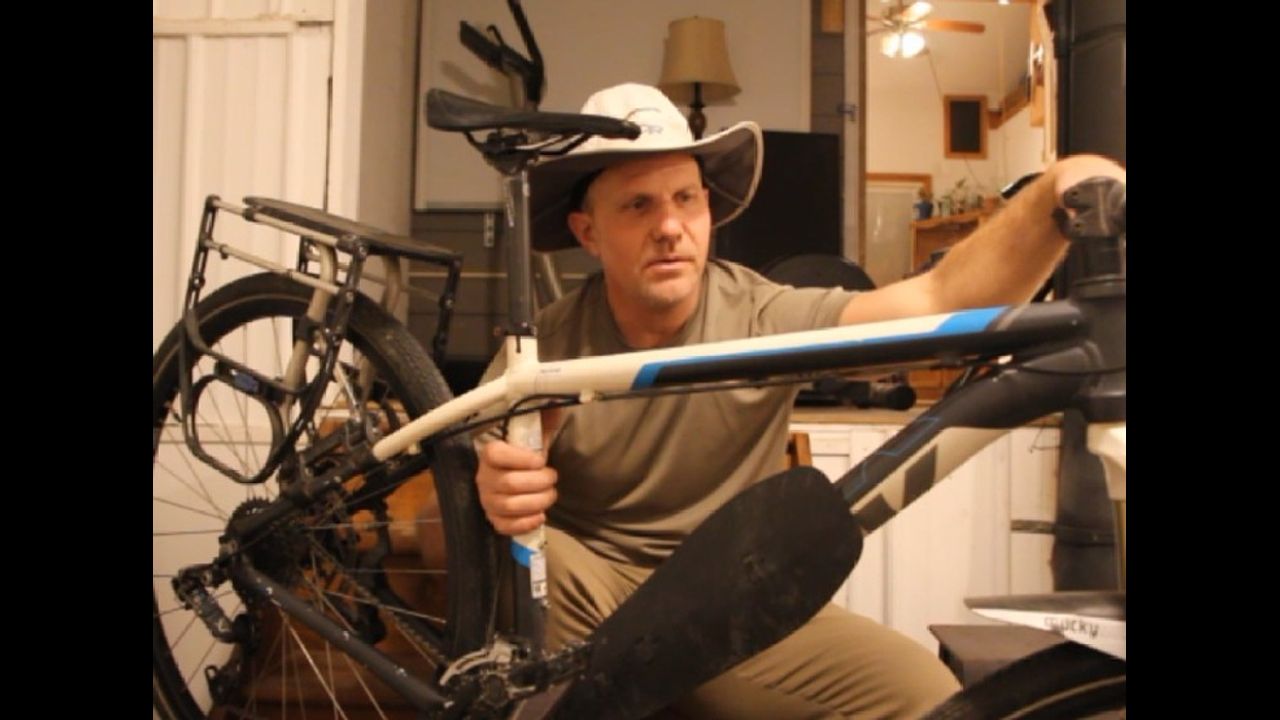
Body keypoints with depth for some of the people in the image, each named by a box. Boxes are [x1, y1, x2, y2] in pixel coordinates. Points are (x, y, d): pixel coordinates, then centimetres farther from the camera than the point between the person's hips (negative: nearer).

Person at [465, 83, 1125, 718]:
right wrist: (493, 491, -35)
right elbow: (490, 478, -10)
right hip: (596, 591, -1)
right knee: (524, 557, -33)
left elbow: (940, 300, -21)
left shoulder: (764, 319, -11)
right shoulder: (545, 349, -11)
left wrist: (1056, 193, -37)